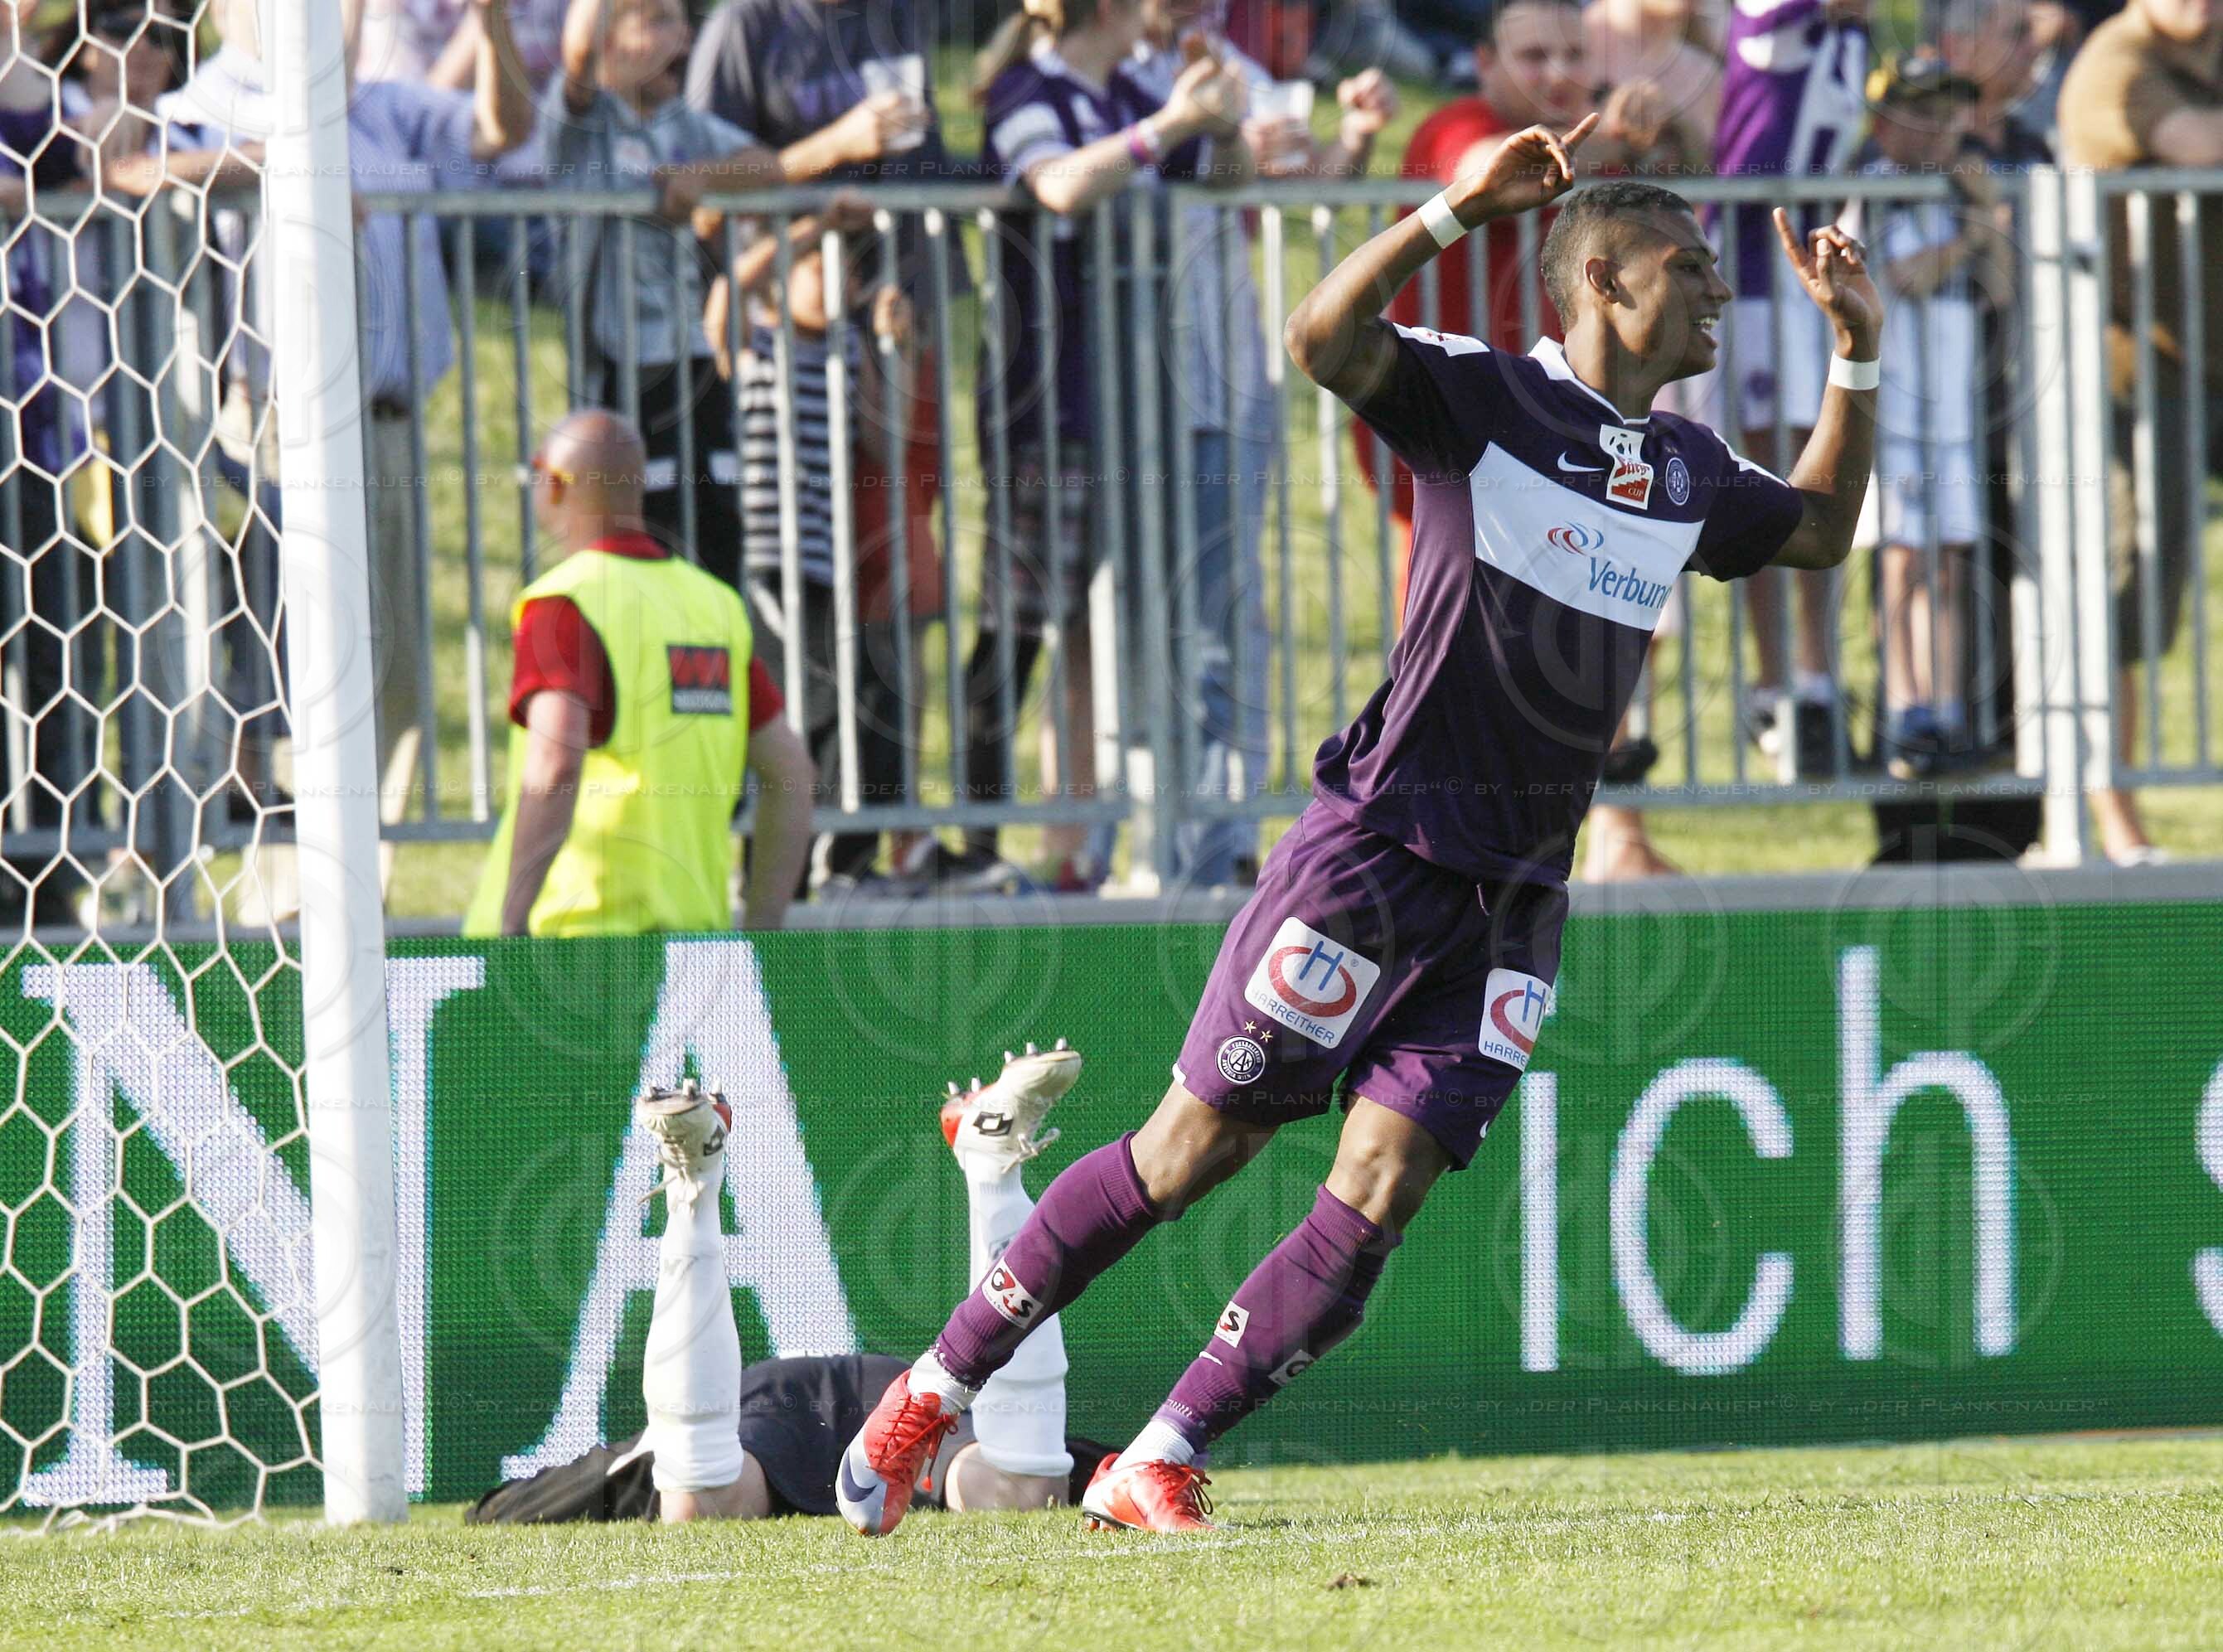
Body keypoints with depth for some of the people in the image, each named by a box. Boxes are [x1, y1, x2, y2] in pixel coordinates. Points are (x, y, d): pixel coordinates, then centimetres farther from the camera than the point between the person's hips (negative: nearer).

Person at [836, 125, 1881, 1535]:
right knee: (1193, 1150, -2)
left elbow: (1823, 531, 31)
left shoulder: (1688, 473, 13)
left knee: (1380, 1194, -7)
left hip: (1518, 898, 6)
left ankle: (1154, 1470, -1)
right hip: (1382, 842, -6)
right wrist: (1459, 211, -33)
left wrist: (1857, 351, 19)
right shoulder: (1482, 398, -7)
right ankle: (940, 1386, 12)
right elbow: (1324, 339, -24)